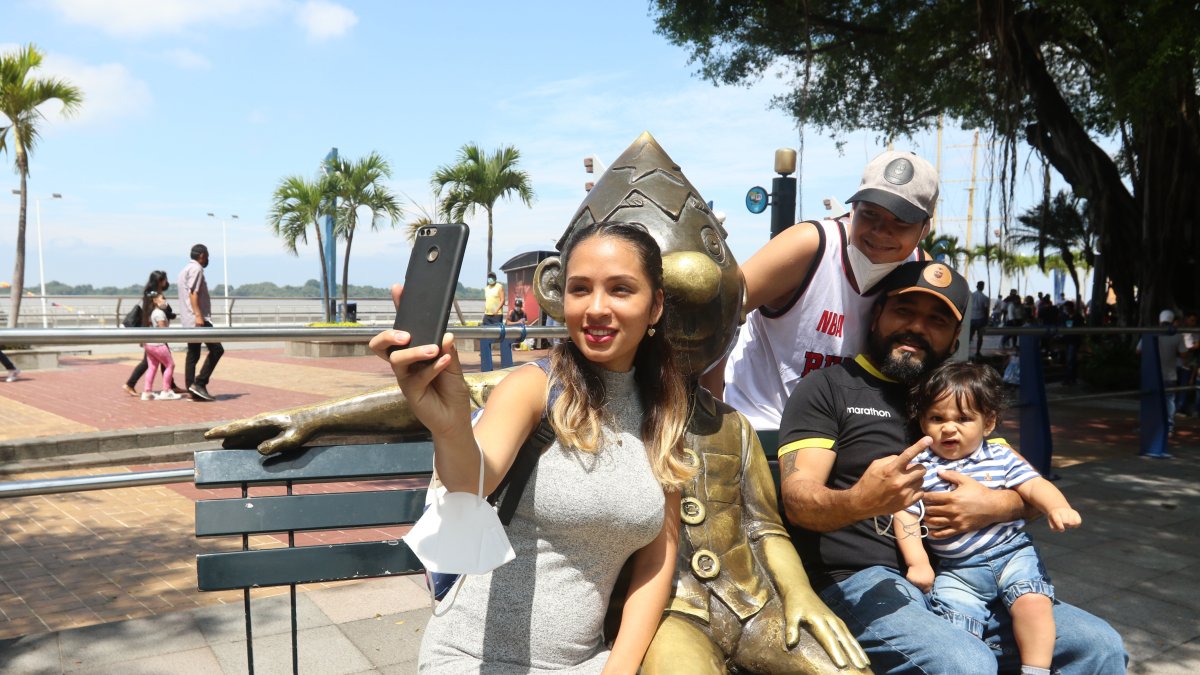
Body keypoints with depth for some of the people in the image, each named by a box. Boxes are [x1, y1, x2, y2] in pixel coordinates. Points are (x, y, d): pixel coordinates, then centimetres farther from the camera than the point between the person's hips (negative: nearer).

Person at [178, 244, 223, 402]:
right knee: (216, 349, -9)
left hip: (188, 321, 10)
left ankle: (192, 391, 7)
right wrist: (198, 315, -24)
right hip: (198, 319, -10)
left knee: (193, 355, 8)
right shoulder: (196, 268, -8)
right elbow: (192, 293, -18)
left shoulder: (185, 269, 23)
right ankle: (199, 383, -13)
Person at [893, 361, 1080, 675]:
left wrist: (1057, 507, -23)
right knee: (955, 616, -20)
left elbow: (1033, 486, -1)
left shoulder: (1001, 457, 4)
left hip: (1012, 554, 1)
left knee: (1032, 600, -22)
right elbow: (905, 514, -3)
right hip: (956, 570, 0)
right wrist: (917, 562, -12)